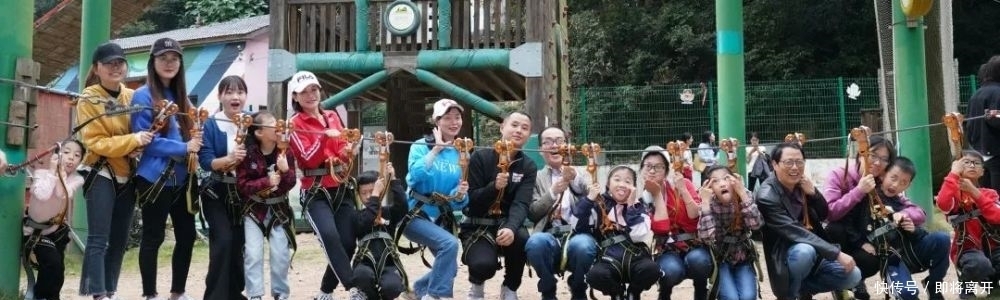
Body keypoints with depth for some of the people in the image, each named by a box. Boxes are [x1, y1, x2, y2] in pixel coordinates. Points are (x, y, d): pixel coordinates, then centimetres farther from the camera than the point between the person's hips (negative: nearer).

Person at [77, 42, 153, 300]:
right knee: (98, 238, -10)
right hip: (101, 175, -5)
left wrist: (145, 139, -9)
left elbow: (143, 129, 15)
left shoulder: (132, 96, 6)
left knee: (120, 239, 9)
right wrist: (133, 140, -26)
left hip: (127, 176, 5)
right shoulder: (89, 98, -7)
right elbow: (95, 142, -14)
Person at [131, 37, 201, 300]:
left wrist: (194, 142, 0)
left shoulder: (180, 96, 14)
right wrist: (184, 148, -18)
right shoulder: (144, 96, -7)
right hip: (155, 179, -7)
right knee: (153, 238, 3)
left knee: (187, 235, 10)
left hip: (181, 178, 7)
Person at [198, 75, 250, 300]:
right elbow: (205, 161, -16)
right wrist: (229, 158, -32)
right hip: (217, 193, -3)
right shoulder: (210, 125, -7)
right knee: (223, 241, -16)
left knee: (240, 243, 4)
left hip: (244, 193, 3)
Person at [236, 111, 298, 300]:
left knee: (281, 254, -1)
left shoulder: (285, 151, -5)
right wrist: (266, 182, -26)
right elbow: (242, 185, -14)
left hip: (278, 209, 2)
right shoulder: (248, 153, -12)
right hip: (254, 209, -2)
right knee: (253, 254, -8)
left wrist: (285, 171, -29)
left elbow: (290, 184, -9)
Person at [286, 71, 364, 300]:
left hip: (342, 189, 5)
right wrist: (325, 136, -27)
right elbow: (309, 159, -13)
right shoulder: (295, 124, -1)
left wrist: (349, 150, -4)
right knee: (330, 236, -29)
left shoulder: (333, 117, 14)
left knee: (348, 244, -2)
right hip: (316, 192, -5)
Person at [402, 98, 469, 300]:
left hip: (443, 219, 6)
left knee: (450, 268, 9)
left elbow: (460, 201, 2)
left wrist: (460, 194, -21)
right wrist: (436, 149, -20)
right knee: (450, 243, -29)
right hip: (416, 215, -6)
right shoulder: (422, 146, -7)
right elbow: (414, 176, -25)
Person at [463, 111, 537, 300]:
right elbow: (470, 199, -9)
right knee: (484, 264, -33)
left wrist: (511, 228, -34)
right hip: (478, 226, -2)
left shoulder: (528, 167, 1)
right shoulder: (480, 158, -5)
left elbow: (521, 204, -13)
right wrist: (494, 187, -28)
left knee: (522, 238, -34)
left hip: (506, 224, 3)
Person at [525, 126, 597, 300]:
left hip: (578, 234, 0)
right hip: (550, 237, 0)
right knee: (536, 241, -35)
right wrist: (552, 192, -12)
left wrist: (575, 178, -18)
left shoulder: (581, 173, 18)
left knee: (582, 245, -35)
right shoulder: (536, 177, 15)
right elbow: (532, 214, 3)